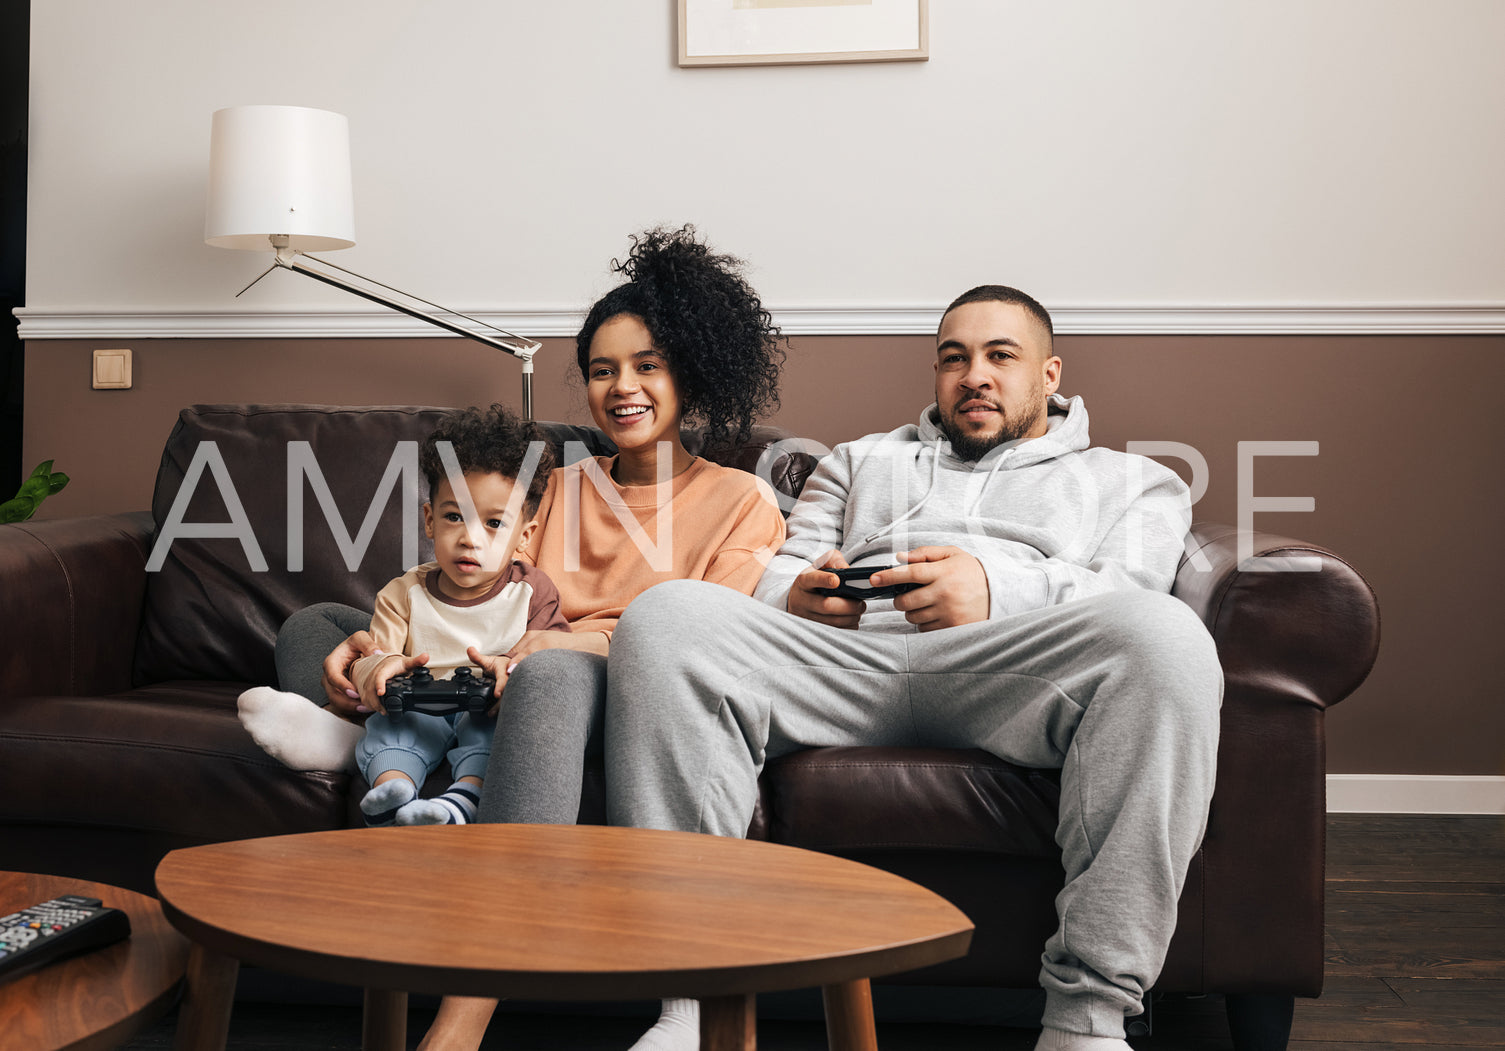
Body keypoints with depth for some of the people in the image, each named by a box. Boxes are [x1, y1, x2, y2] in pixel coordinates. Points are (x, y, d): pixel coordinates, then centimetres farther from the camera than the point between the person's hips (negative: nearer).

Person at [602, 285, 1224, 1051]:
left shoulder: (1129, 479, 29)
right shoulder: (859, 462, 37)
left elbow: (1129, 596, 8)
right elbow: (774, 582, 25)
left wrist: (999, 588, -12)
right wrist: (796, 602, -2)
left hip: (1017, 667, -1)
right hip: (843, 660, 2)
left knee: (1167, 635, -35)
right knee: (666, 616, -27)